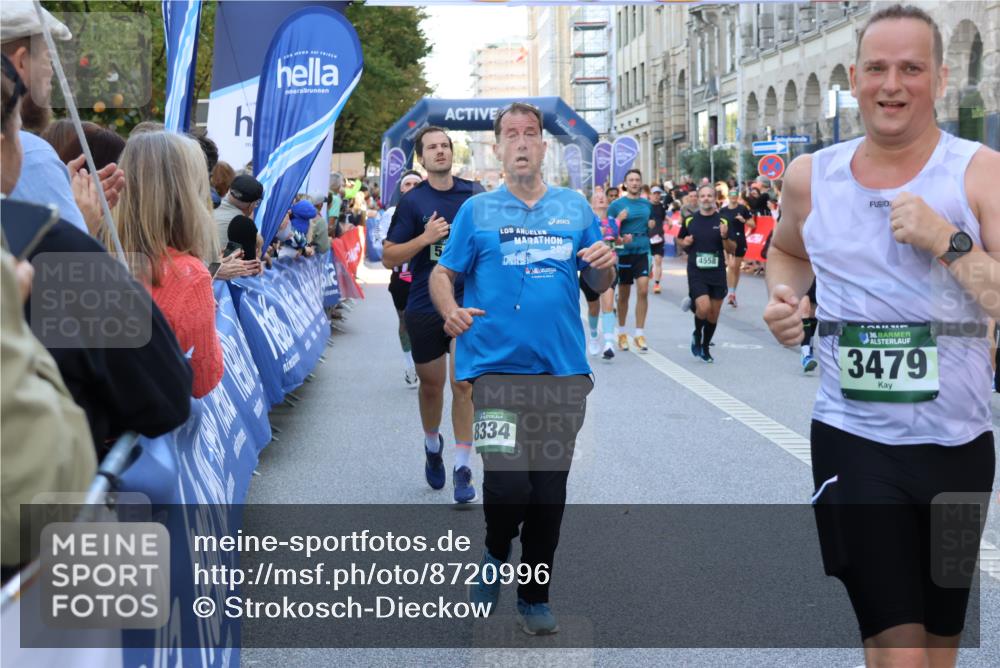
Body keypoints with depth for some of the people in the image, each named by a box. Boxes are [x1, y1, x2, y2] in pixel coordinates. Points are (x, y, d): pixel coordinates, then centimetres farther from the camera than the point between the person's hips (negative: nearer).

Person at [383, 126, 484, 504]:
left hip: (467, 303, 0)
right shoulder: (413, 202, -3)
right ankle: (432, 445, 40)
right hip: (424, 307, 0)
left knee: (463, 383, -10)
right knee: (431, 385, 12)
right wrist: (425, 238, -19)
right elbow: (388, 258, -6)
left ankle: (463, 468, -3)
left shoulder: (475, 194, 3)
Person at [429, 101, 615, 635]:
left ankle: (535, 595, 27)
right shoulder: (477, 211, 4)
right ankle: (495, 556, 18)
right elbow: (442, 275, 4)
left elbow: (598, 285, 13)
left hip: (563, 370, 3)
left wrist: (606, 266, -10)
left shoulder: (575, 208, 9)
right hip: (497, 367, -2)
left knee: (549, 490, 9)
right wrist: (450, 310, -16)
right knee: (508, 484, -15)